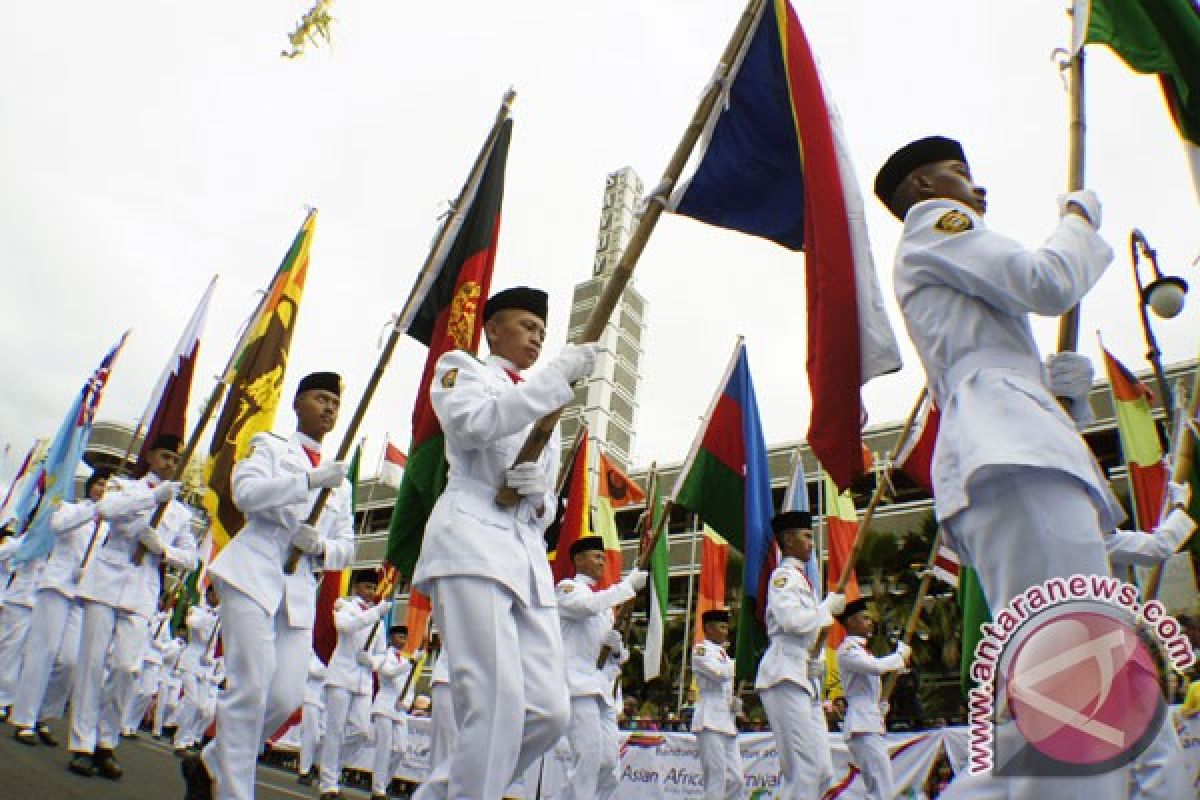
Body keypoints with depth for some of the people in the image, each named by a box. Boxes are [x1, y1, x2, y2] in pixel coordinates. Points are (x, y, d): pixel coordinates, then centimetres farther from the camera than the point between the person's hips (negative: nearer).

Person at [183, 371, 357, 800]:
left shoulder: (340, 482, 24)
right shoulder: (270, 446, 12)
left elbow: (345, 548, 18)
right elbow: (245, 492, -9)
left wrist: (319, 546, -4)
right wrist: (310, 479, -18)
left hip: (300, 590, 5)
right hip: (253, 572, -4)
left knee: (287, 696, -3)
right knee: (251, 686, -13)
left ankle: (211, 762, 19)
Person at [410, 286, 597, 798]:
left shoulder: (543, 408, 30)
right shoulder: (461, 368, 13)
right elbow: (475, 422, -12)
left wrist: (540, 489, 1)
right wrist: (560, 373, -10)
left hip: (529, 551, 7)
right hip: (472, 537, -7)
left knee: (550, 711, -3)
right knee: (498, 703, -20)